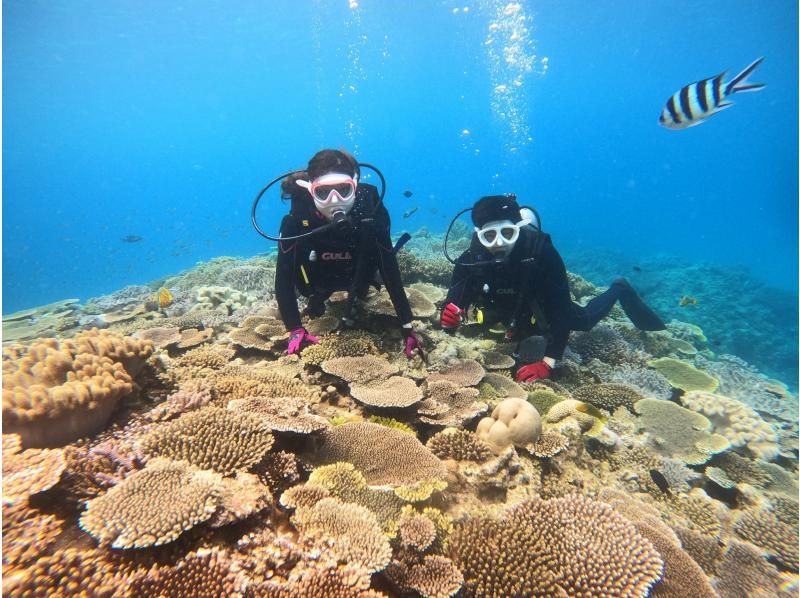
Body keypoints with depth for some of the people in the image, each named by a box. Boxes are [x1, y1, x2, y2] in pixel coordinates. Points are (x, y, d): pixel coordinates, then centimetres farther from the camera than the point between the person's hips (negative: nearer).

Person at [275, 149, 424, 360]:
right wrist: (295, 330, -38)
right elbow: (284, 278, -30)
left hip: (356, 276, 1)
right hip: (317, 279, 0)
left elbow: (389, 270, -30)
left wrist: (407, 326, -31)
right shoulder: (296, 220, -35)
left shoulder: (370, 211, -34)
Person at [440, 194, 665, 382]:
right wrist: (450, 316, -55)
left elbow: (561, 311, -40)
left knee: (584, 320, 25)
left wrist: (547, 362, -47)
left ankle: (619, 290, 53)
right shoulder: (469, 261, -35)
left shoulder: (542, 253, -40)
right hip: (507, 315, 2)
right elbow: (453, 304, -31)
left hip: (542, 311, -1)